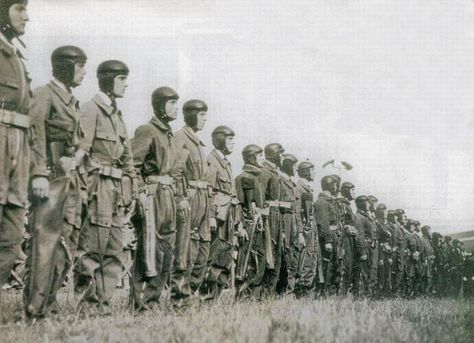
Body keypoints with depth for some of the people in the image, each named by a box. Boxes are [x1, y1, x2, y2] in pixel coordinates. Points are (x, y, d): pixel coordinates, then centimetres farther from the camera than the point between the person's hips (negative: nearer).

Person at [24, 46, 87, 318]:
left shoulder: (73, 102, 20)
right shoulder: (45, 95, -5)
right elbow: (36, 136, -14)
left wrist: (81, 183, 17)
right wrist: (40, 174, -22)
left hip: (72, 179, 9)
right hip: (52, 177, -9)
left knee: (68, 242, 7)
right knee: (46, 240, -11)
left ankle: (50, 302, 13)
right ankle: (35, 307, -9)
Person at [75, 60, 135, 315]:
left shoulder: (117, 114, 21)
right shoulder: (91, 110, -5)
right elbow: (81, 152, -14)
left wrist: (131, 190, 17)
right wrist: (86, 188, -21)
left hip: (117, 189, 9)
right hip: (99, 186, -9)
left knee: (114, 251, 7)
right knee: (92, 248, -7)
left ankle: (104, 302, 11)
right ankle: (88, 304, -2)